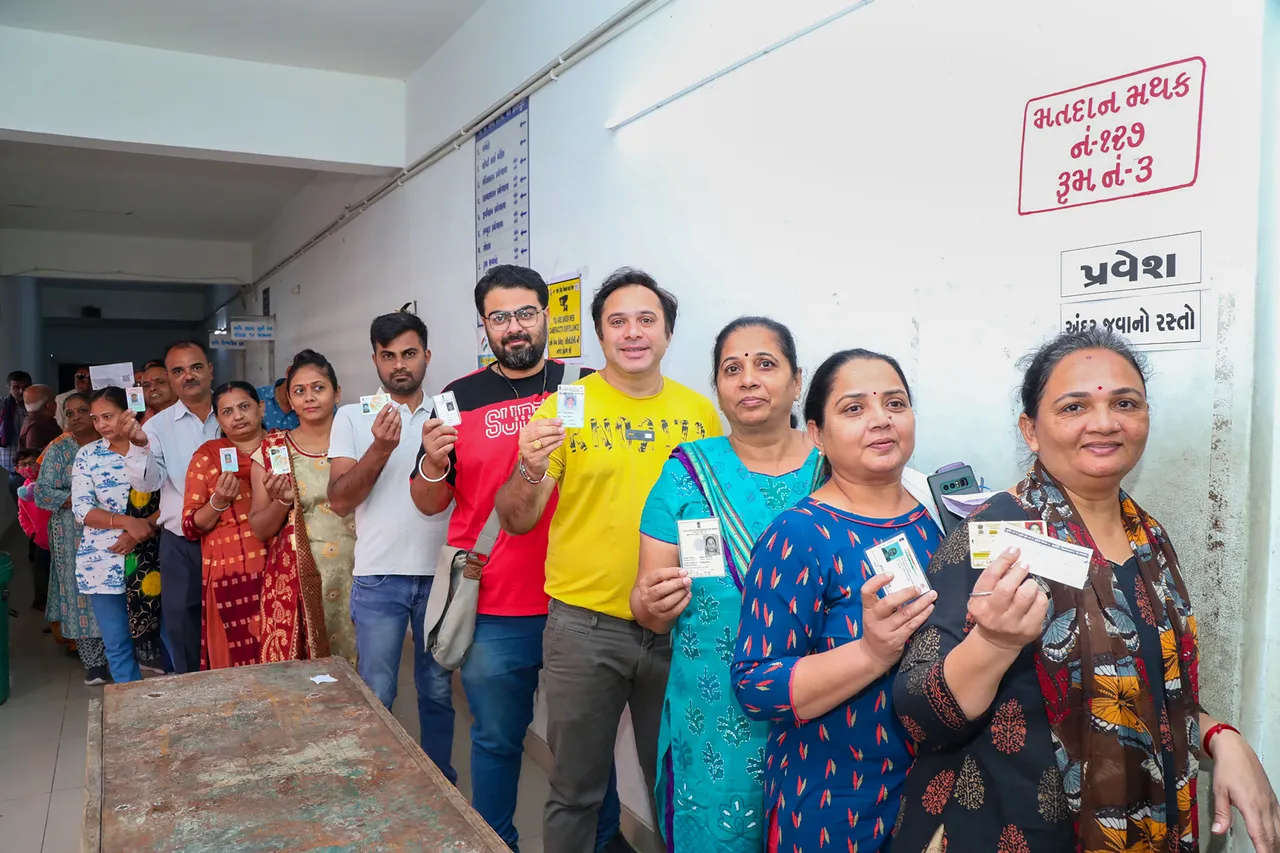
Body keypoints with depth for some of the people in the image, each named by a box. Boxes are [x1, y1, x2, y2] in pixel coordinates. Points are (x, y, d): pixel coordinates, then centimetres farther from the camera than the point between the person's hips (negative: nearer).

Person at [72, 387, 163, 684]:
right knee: (117, 644, 7)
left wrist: (138, 533, -18)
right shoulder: (88, 454, 4)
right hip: (104, 562, 2)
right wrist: (128, 521, -18)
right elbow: (81, 509, -3)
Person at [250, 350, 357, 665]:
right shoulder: (272, 448, 4)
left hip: (353, 577, 0)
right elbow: (258, 529, 6)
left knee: (354, 669, 0)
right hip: (295, 581, 0)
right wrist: (281, 501, -12)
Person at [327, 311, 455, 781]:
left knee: (438, 689, 13)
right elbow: (340, 500, -7)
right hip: (379, 576, -1)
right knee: (376, 694, 7)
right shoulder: (352, 417, 2)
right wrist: (381, 448, -20)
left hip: (440, 573, 2)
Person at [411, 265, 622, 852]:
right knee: (496, 740, 14)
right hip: (494, 610, 0)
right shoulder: (461, 398, 3)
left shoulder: (585, 386, 1)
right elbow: (430, 502, 7)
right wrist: (433, 463, -14)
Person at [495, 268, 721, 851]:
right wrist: (531, 471, -26)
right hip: (585, 625, -2)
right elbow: (516, 521, -6)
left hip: (678, 625, 2)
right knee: (575, 791, 13)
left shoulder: (700, 413, 2)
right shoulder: (566, 407, -6)